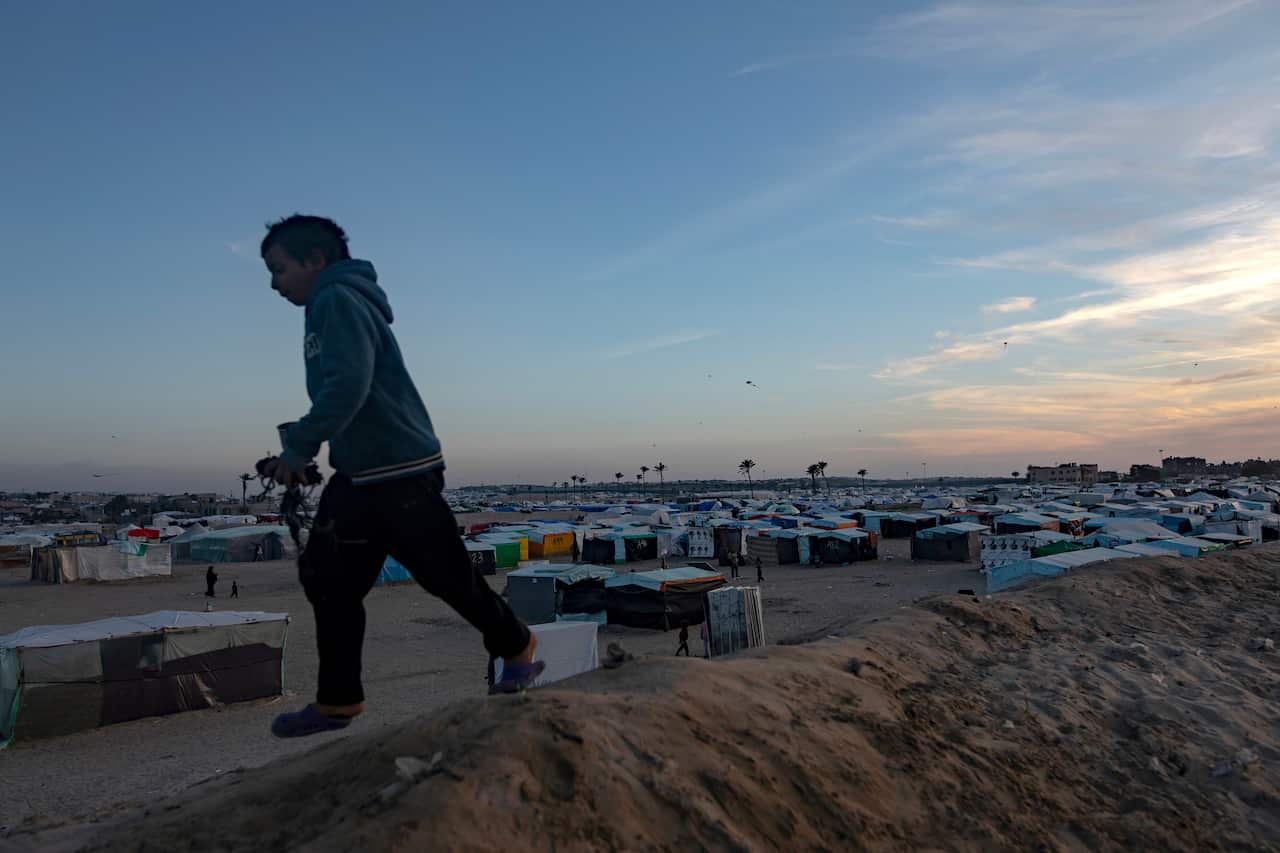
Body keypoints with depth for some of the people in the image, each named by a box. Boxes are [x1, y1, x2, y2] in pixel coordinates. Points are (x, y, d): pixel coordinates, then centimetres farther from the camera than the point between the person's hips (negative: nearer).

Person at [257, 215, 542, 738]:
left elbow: (349, 386, -24)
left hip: (400, 473, -10)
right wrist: (297, 450, 15)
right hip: (357, 477, 10)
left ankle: (517, 649, 23)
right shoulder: (328, 306, 19)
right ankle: (338, 701, 19)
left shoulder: (339, 299, -11)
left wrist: (298, 448, -18)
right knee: (330, 583, 9)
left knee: (448, 577, 2)